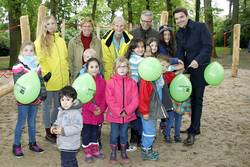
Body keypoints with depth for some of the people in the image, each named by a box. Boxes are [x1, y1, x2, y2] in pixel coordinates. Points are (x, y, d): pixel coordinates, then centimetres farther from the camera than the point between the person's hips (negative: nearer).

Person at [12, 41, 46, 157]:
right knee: (21, 123, 3)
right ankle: (16, 146, 16)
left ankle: (32, 143, 29)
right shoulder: (18, 67, -10)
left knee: (32, 122, 16)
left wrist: (43, 93, -3)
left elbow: (41, 81, 9)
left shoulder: (37, 66, 8)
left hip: (35, 100, 5)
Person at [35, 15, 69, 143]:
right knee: (47, 106, 7)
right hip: (48, 80, -5)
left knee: (58, 106, 16)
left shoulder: (61, 41, 10)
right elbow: (39, 60, -9)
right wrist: (45, 74, -15)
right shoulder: (40, 42, -5)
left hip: (61, 80, 5)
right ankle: (48, 132, 20)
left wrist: (66, 73, 12)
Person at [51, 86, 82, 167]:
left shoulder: (75, 113, -22)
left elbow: (77, 127, -28)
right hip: (64, 144, 9)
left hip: (70, 146, -9)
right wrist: (54, 127, 2)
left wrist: (63, 130, -30)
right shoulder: (61, 111, 8)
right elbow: (58, 121, 22)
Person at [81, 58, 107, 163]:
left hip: (98, 113, 4)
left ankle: (95, 150, 33)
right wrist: (93, 108, -19)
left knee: (95, 132, 18)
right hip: (86, 113, -3)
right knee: (86, 133, 7)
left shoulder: (102, 81, 2)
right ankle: (87, 152, 21)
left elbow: (104, 97, 2)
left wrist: (101, 109, -12)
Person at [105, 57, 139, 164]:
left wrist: (126, 111, -15)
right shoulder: (110, 82, -8)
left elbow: (135, 100, -5)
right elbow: (109, 100, -11)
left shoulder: (132, 83, -2)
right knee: (114, 134, 9)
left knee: (124, 134, 15)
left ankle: (123, 153, 33)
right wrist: (119, 112, -17)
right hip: (114, 114, -1)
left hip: (127, 115, 2)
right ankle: (113, 153, 28)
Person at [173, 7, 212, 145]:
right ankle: (195, 128, 22)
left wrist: (198, 60, -26)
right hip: (188, 68, 6)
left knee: (197, 99, -2)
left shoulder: (201, 27, -9)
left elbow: (208, 46, -14)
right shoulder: (179, 34, 9)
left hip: (201, 68, -5)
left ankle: (193, 131, 2)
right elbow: (180, 53, 3)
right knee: (192, 99, 10)